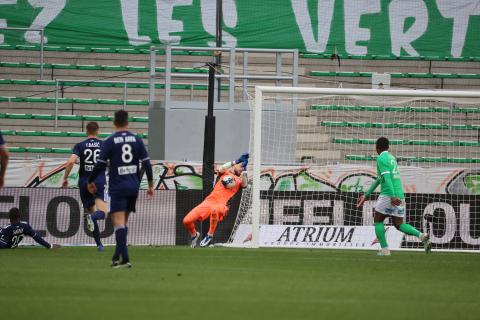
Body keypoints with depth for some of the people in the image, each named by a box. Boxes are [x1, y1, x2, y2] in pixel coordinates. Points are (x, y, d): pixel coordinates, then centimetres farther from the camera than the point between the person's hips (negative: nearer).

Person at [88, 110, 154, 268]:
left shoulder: (109, 141, -6)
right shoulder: (136, 140, 4)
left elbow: (100, 165, -7)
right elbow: (146, 163, 3)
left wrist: (91, 181, 9)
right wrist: (150, 185, 12)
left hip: (117, 187, -4)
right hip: (133, 187, 4)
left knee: (119, 222, -8)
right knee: (123, 222, 17)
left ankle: (124, 259, -20)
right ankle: (117, 256, 21)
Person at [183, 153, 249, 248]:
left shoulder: (239, 180, 20)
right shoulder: (225, 173, 21)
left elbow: (244, 184, -2)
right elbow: (221, 169, -2)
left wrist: (244, 171, -4)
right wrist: (236, 161, -1)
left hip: (222, 205, -2)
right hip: (209, 201, 2)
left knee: (214, 209, -43)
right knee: (187, 221, -10)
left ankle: (210, 235, -22)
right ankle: (194, 235, 24)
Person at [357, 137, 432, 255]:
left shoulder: (381, 158, -5)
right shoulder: (392, 158, 22)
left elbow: (387, 177, -20)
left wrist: (392, 196, -30)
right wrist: (366, 195, 35)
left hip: (388, 195, -7)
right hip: (400, 196, 7)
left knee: (378, 221, 9)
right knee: (399, 224, 10)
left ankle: (384, 249, 0)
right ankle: (421, 236, -12)